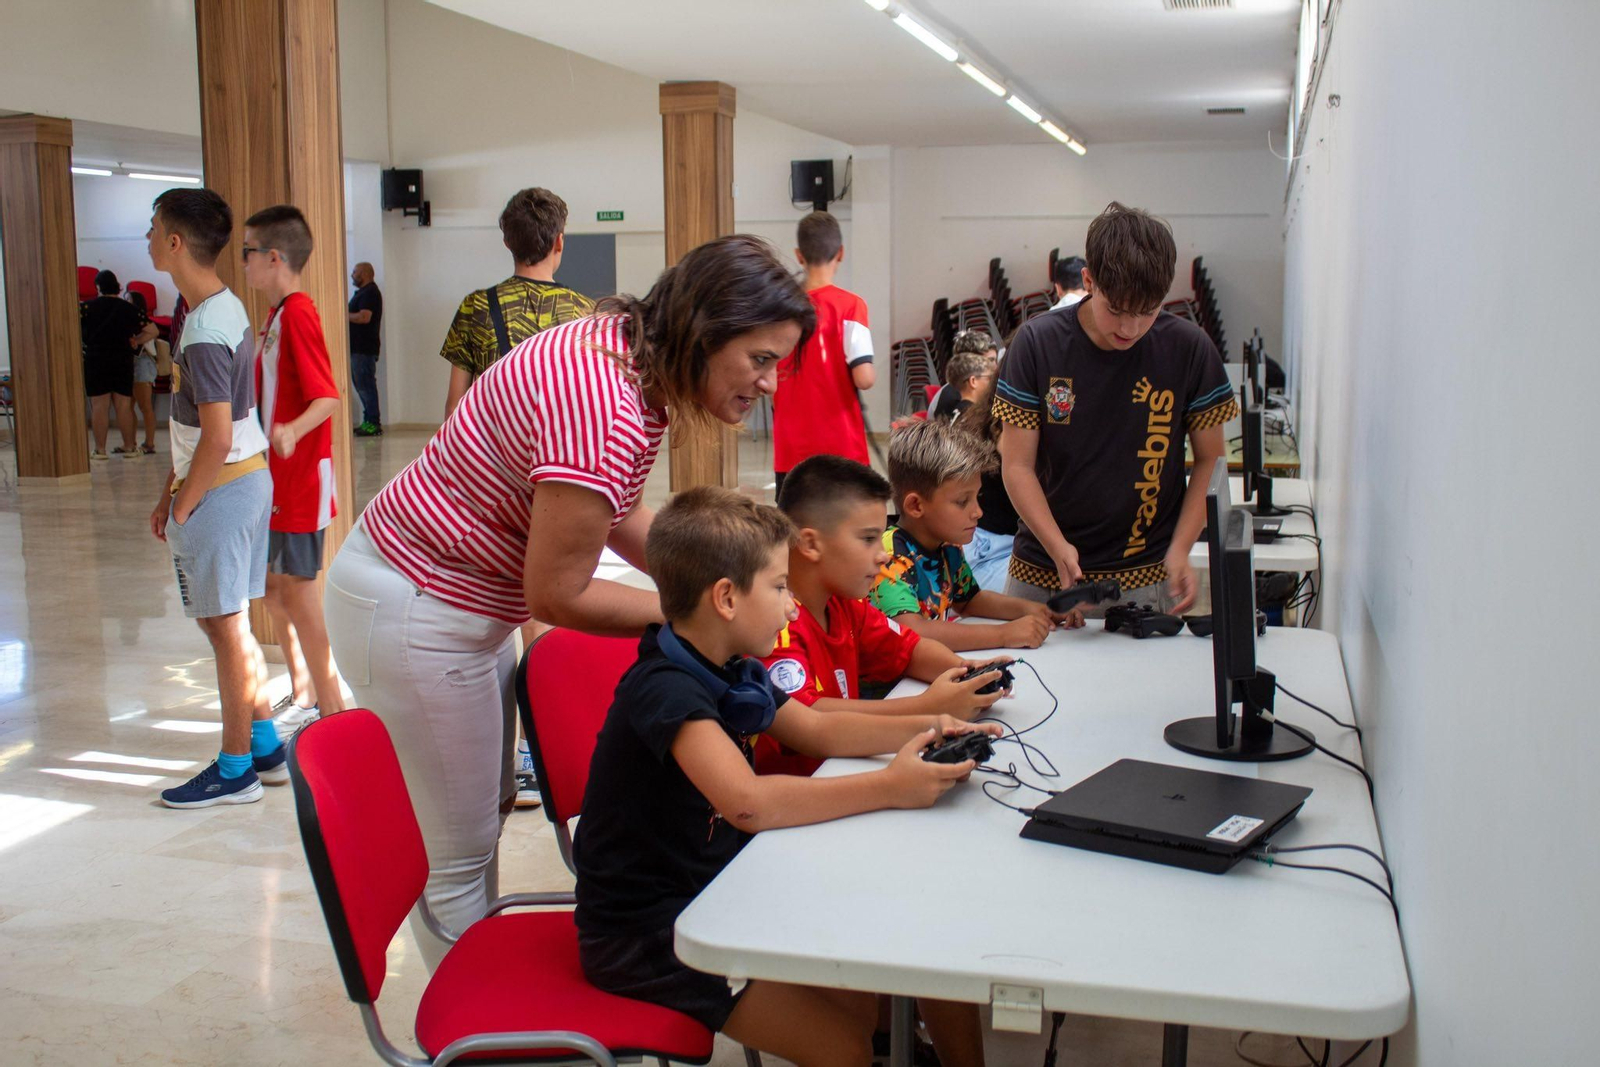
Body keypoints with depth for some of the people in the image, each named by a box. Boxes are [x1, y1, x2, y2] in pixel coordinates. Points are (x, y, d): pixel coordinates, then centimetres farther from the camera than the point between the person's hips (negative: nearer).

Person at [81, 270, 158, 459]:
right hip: (123, 361, 2)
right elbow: (152, 331, 5)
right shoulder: (129, 309, 5)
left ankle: (100, 449, -1)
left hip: (95, 360, -2)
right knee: (124, 406, 5)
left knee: (99, 406, 0)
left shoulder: (89, 306, -2)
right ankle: (129, 447, 9)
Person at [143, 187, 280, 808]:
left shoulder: (205, 332, -21)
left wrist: (183, 507, -12)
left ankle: (234, 770, 12)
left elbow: (217, 439, -24)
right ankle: (265, 748, 27)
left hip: (221, 492, -10)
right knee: (233, 627, 17)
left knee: (227, 631, 1)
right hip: (248, 479, 10)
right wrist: (169, 493, 18)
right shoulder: (225, 308, 10)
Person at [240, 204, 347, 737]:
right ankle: (303, 694, 27)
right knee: (274, 584, 15)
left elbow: (328, 397, -25)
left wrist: (293, 432, -40)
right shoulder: (276, 316, 13)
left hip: (301, 475, -10)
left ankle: (332, 707, 3)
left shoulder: (297, 315, -16)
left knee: (297, 589, -5)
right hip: (276, 477, 10)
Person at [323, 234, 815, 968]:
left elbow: (623, 515, 10)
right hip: (413, 614, -11)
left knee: (487, 807, 22)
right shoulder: (605, 405, -32)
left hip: (466, 601, 11)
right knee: (456, 852, 3)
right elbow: (558, 594, -25)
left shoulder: (636, 359, -2)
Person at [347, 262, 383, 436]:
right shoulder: (363, 292, 21)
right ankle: (369, 422, 15)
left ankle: (373, 424, -9)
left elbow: (364, 317, -24)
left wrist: (345, 315, -12)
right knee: (362, 385, 12)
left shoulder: (369, 292, -13)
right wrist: (346, 313, 11)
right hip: (358, 347, 11)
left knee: (365, 385, -10)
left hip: (364, 348, -11)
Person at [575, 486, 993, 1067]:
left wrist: (925, 727, 1)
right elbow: (749, 802, -39)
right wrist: (887, 788, -33)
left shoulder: (733, 673, 4)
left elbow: (819, 730, 16)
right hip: (643, 933, -9)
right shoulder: (664, 687, -25)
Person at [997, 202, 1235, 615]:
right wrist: (1058, 547, -19)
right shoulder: (1037, 343, -8)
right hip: (1040, 575, 0)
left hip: (1145, 580, 0)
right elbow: (1018, 465, -6)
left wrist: (1180, 548, -11)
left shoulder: (1188, 348, -6)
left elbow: (1210, 462, 3)